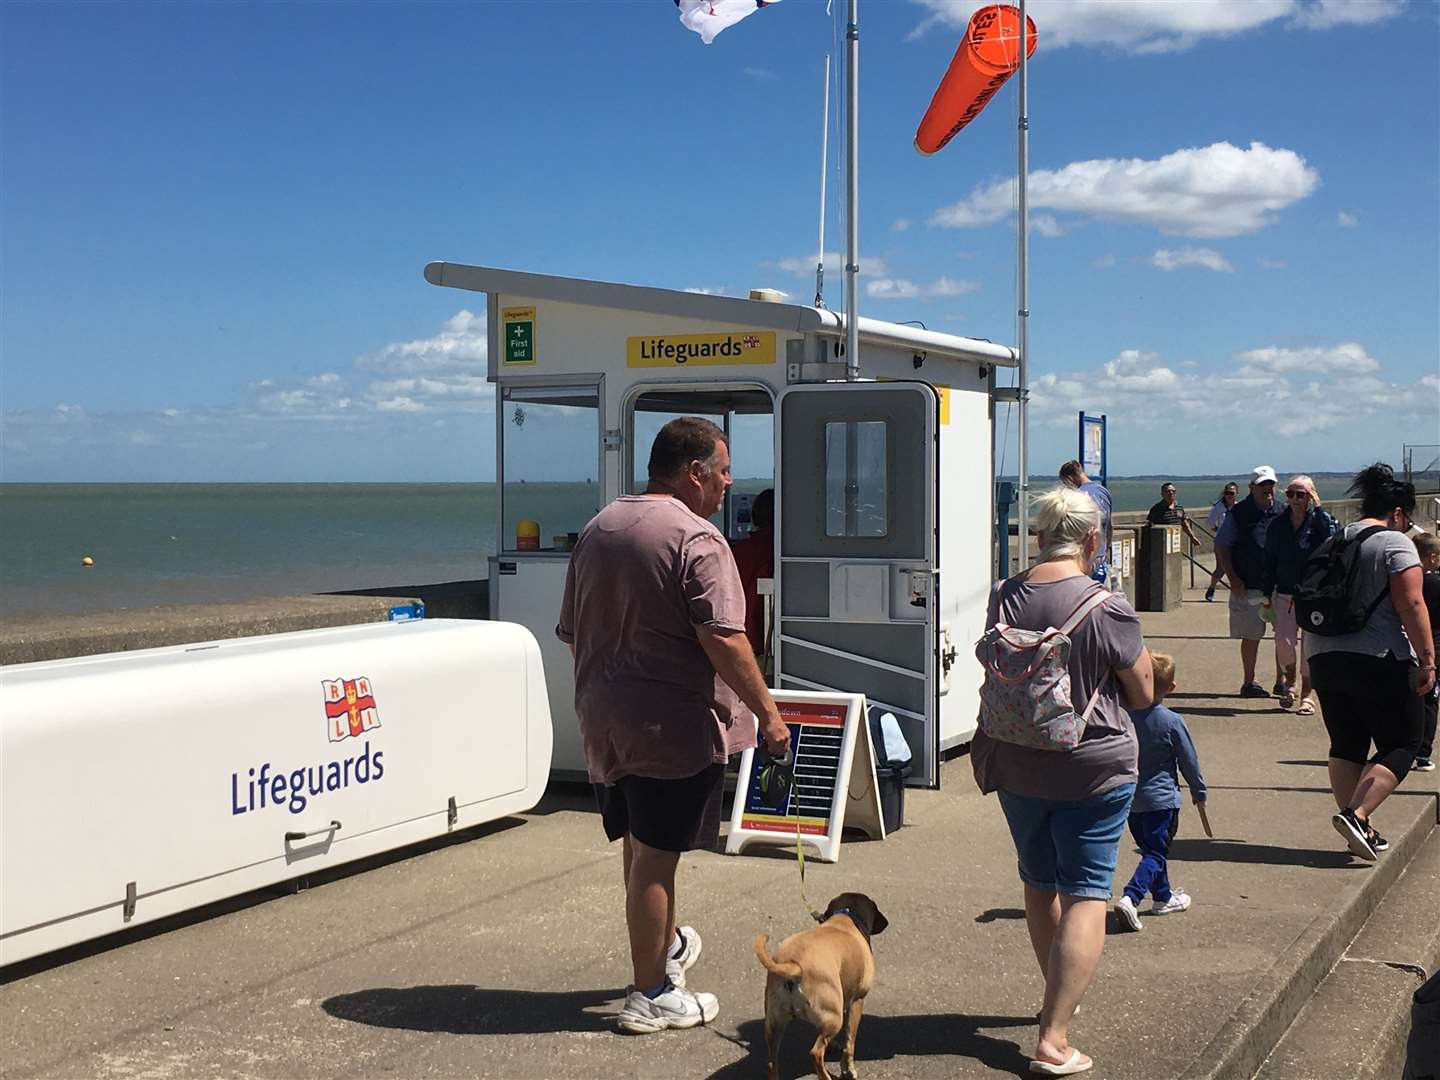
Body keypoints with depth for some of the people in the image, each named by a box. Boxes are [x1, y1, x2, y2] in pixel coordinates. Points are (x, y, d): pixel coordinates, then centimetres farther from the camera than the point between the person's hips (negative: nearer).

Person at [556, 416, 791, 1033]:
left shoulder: (598, 530, 11)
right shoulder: (696, 539, -15)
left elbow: (572, 633, 18)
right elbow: (723, 640, -22)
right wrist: (767, 712, -16)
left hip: (603, 721, 8)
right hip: (672, 726, -8)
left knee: (639, 845, 21)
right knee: (655, 856, 0)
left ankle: (667, 947, 40)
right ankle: (651, 995, 10)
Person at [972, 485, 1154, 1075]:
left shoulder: (1002, 597, -5)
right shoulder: (1107, 608, -19)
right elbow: (1142, 694, -7)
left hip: (1015, 766, 5)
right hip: (1093, 768, -5)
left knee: (1039, 884, 22)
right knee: (1086, 895, 1)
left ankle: (1058, 998, 42)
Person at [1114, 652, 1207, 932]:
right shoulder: (1172, 722, -14)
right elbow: (1189, 761, -4)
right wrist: (1199, 791, 11)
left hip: (1129, 798, 5)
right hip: (1161, 799, -5)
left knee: (1150, 848, 20)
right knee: (1155, 854, -3)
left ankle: (1163, 897, 34)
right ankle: (1130, 898, -21)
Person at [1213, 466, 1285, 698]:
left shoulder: (1281, 513, 8)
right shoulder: (1238, 513, -1)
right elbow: (1221, 546, 1)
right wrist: (1233, 579, -6)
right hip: (1248, 587, -3)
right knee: (1251, 636, 3)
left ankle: (1282, 681, 14)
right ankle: (1248, 682, 15)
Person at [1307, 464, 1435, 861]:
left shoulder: (1329, 544, 14)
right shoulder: (1395, 544, -7)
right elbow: (1411, 605, -16)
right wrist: (1427, 659, -13)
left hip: (1325, 660, 7)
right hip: (1380, 664, -7)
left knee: (1346, 746, 13)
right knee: (1401, 745, 3)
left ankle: (1361, 830, 14)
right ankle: (1356, 814, -13)